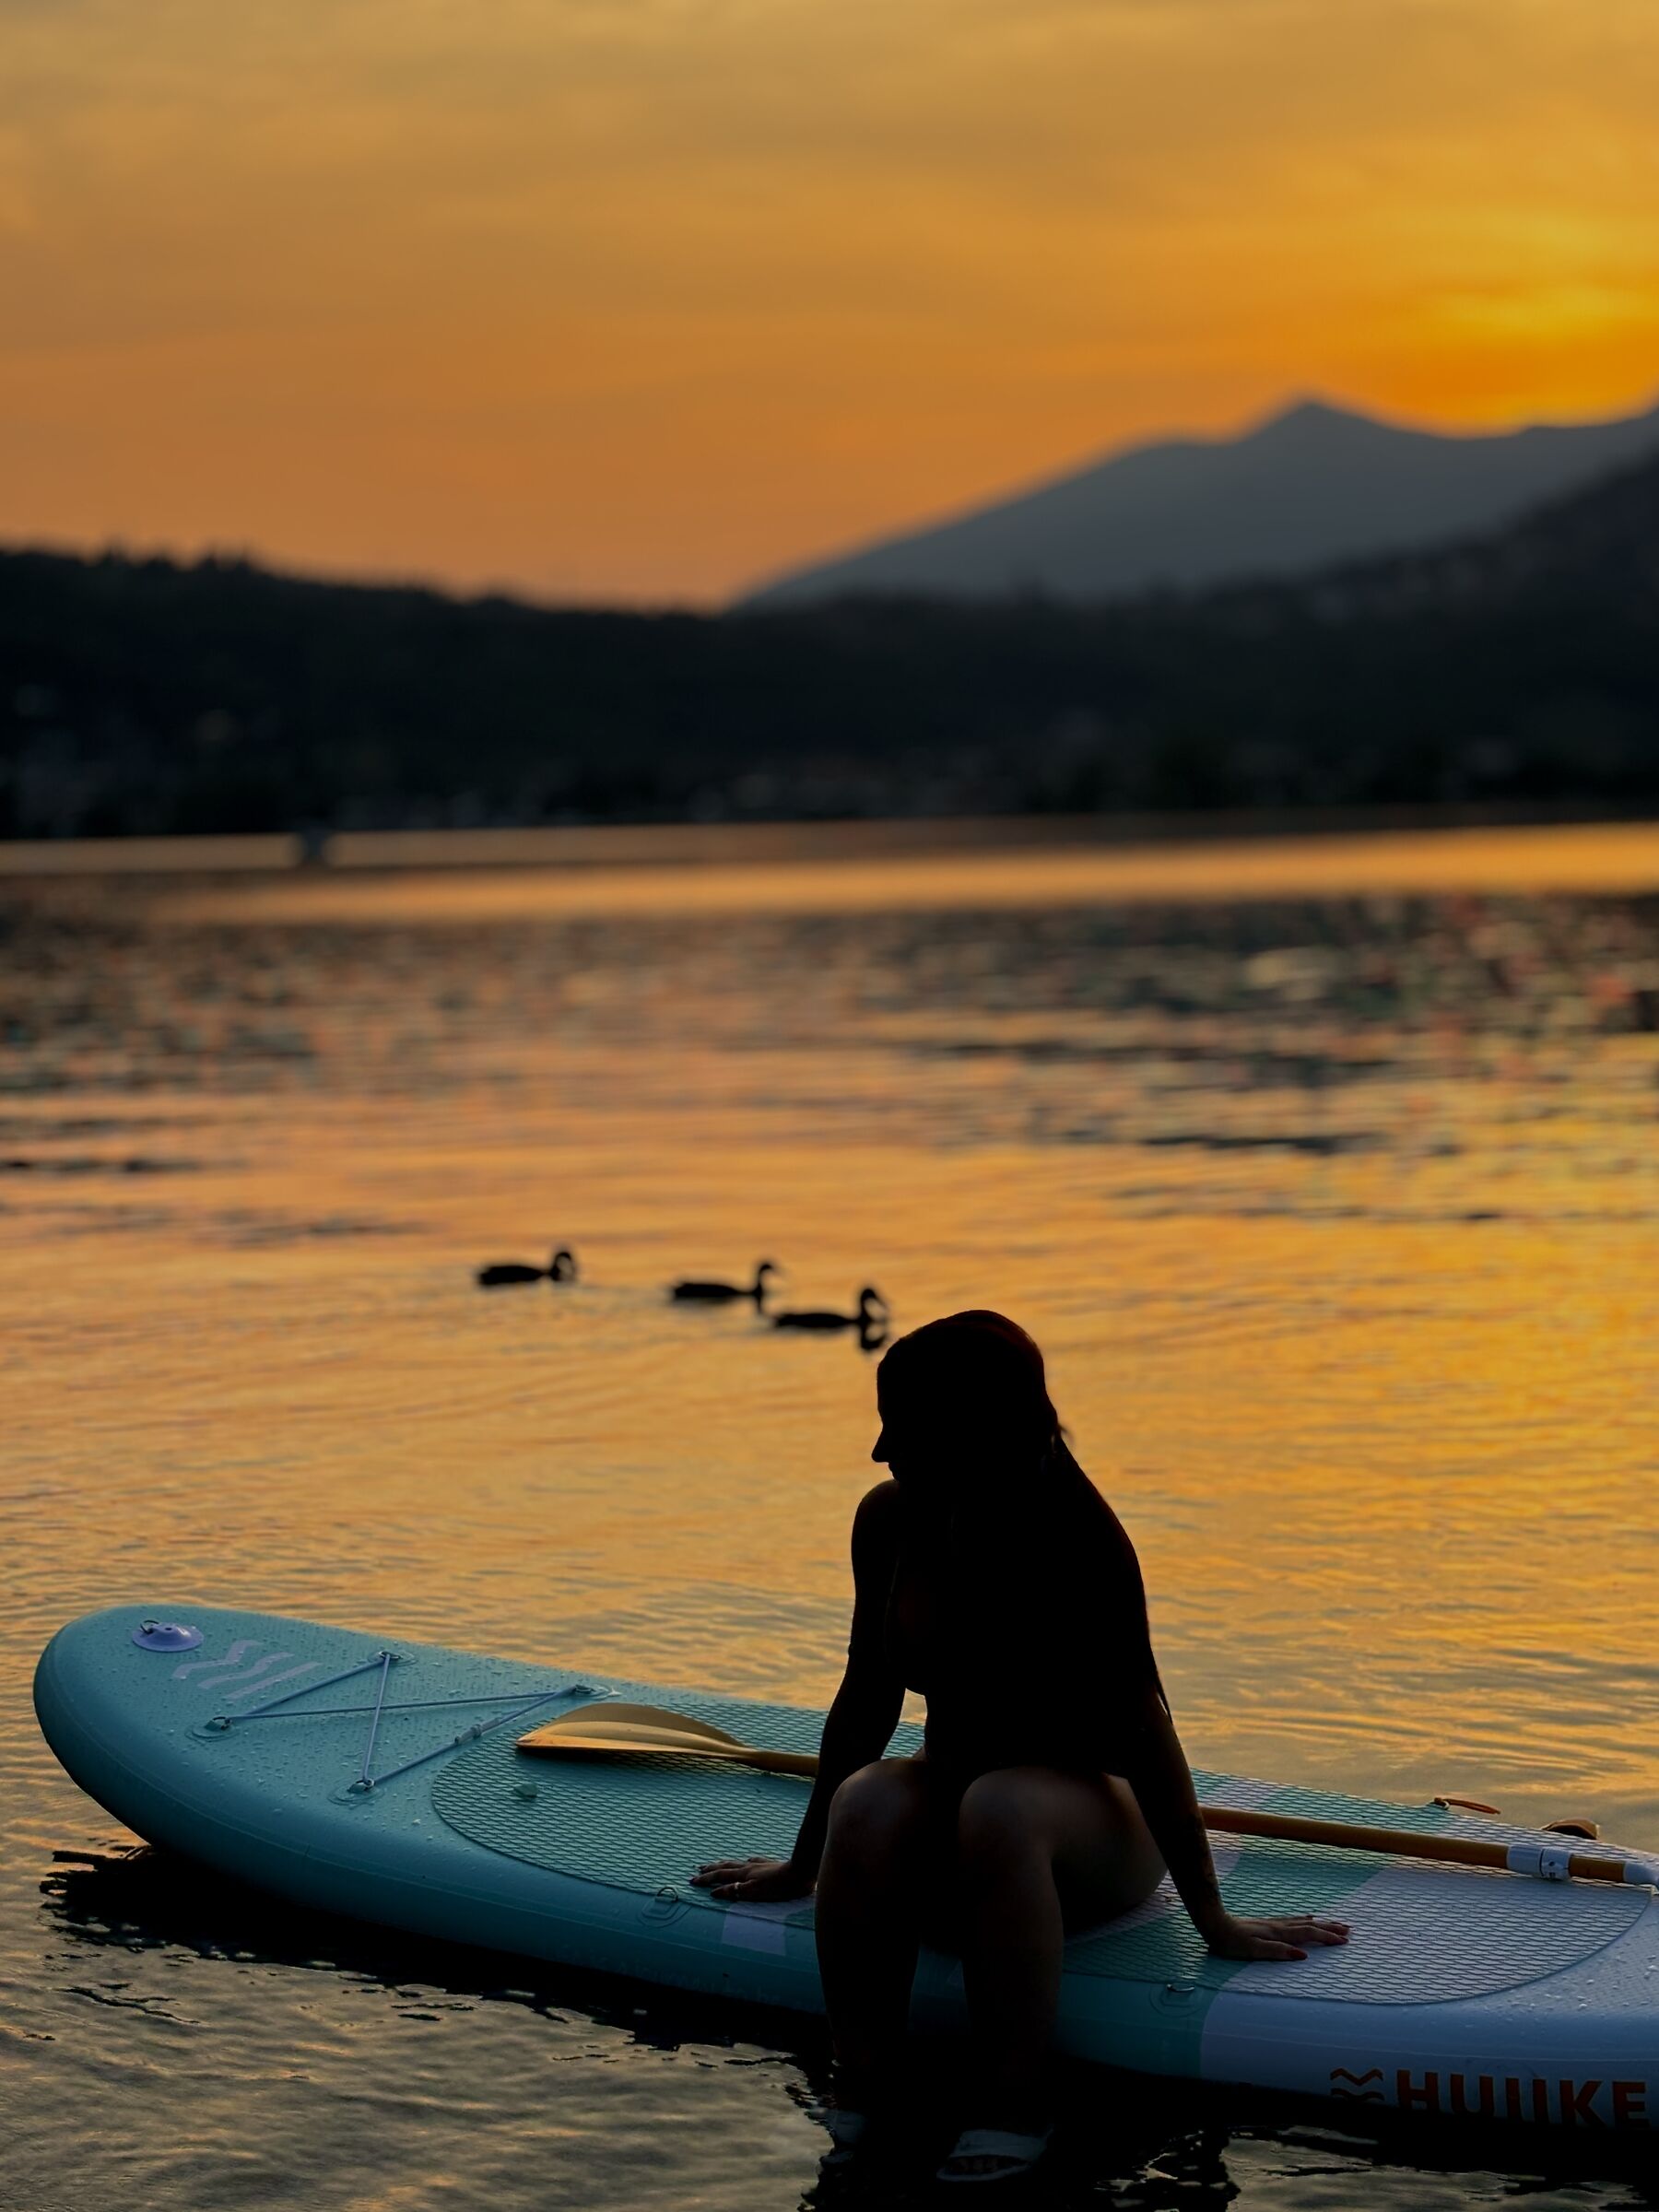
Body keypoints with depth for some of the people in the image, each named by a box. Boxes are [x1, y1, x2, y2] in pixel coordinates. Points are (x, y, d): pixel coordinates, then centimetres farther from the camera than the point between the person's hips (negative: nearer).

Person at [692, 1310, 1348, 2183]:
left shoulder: (1080, 1542, -20)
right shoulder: (889, 1521, -5)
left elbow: (1140, 1725, -18)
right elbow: (868, 1701, 7)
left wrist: (1211, 1916, -15)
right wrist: (806, 1863, 16)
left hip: (1092, 1825, -4)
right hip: (946, 1844, 4)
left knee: (999, 1806, -38)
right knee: (867, 1803, -31)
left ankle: (1013, 2109, -29)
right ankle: (860, 2093, -20)